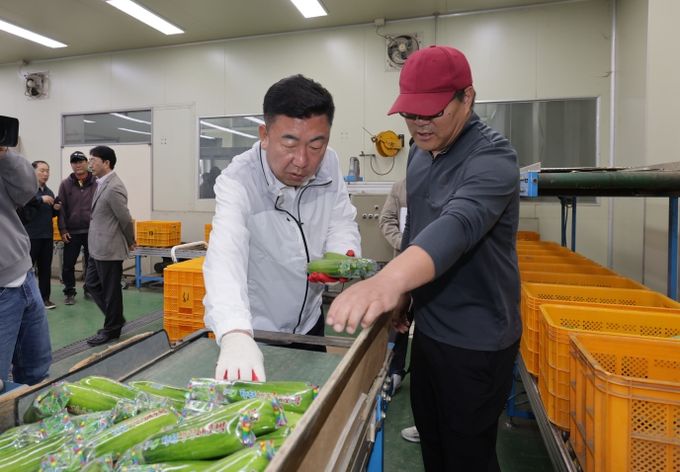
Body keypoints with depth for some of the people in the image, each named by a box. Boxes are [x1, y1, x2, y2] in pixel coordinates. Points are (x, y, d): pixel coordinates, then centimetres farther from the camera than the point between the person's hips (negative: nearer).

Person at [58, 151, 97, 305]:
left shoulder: (96, 183, -1)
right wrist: (62, 229, -5)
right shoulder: (65, 184, 3)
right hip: (72, 232, 1)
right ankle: (69, 292, 18)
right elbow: (61, 208, 1)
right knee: (68, 264, 4)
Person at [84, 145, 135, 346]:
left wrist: (130, 243, -4)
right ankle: (116, 319, 30)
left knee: (110, 290, 3)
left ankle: (112, 329, 19)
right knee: (92, 284, 17)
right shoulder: (101, 183, 10)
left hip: (109, 248, -10)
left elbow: (126, 219, -18)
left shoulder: (114, 187, -20)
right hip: (98, 247, 10)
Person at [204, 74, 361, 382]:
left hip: (309, 321, 5)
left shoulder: (329, 165, -10)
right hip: (250, 331, -5)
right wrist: (236, 336, -58)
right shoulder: (237, 182, -27)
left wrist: (343, 254, -26)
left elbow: (341, 223, -2)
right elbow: (226, 257, -41)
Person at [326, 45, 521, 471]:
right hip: (429, 327, 7)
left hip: (474, 340, -7)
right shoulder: (420, 151, 4)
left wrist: (390, 279, -57)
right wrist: (402, 290, 11)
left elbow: (456, 226, -41)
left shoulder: (493, 158, -22)